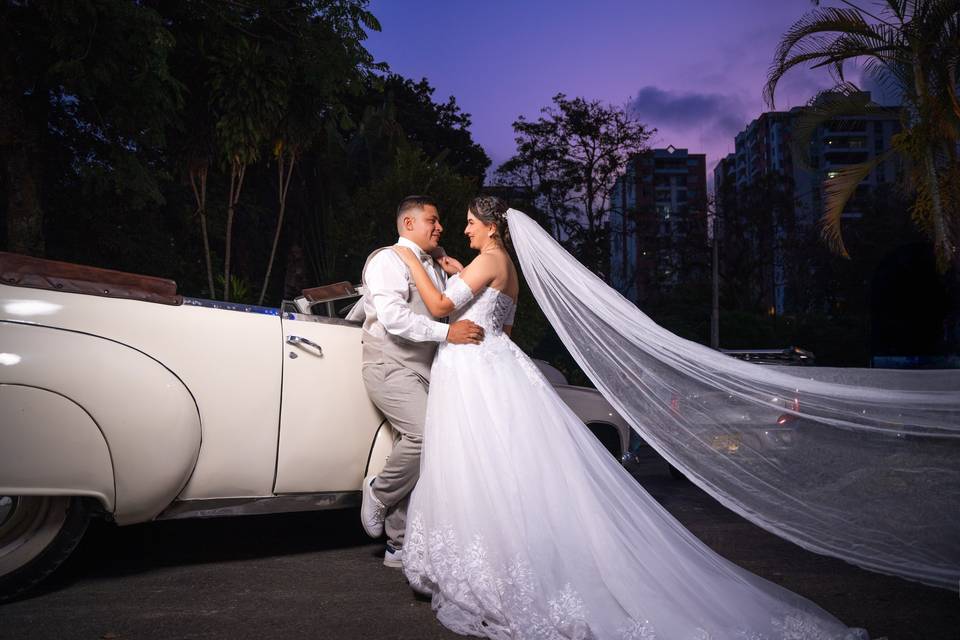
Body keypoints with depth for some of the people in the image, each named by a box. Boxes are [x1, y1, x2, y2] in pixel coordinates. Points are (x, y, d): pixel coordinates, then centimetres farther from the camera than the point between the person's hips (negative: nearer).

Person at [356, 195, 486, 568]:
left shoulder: (434, 268, 21)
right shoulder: (388, 260, -4)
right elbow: (393, 317, -19)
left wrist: (459, 271, 13)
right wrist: (447, 332, -24)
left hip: (422, 370, 8)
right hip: (391, 367, -8)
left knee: (417, 444, 4)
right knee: (425, 433, -25)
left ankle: (399, 545, 13)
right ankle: (379, 493, 2)